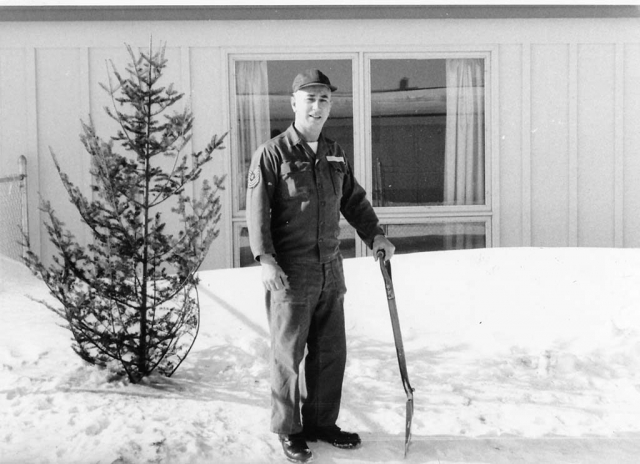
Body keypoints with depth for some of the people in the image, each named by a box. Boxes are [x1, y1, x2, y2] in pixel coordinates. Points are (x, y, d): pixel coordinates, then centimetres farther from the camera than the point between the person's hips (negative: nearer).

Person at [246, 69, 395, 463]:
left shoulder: (335, 154, 13)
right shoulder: (272, 153, -7)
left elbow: (354, 199, 21)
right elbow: (257, 210, -12)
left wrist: (374, 234, 9)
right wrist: (265, 258, -21)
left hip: (330, 271, 6)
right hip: (289, 272, -6)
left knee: (332, 352, 13)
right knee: (289, 354, 4)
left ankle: (322, 422, 29)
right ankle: (289, 430, 19)